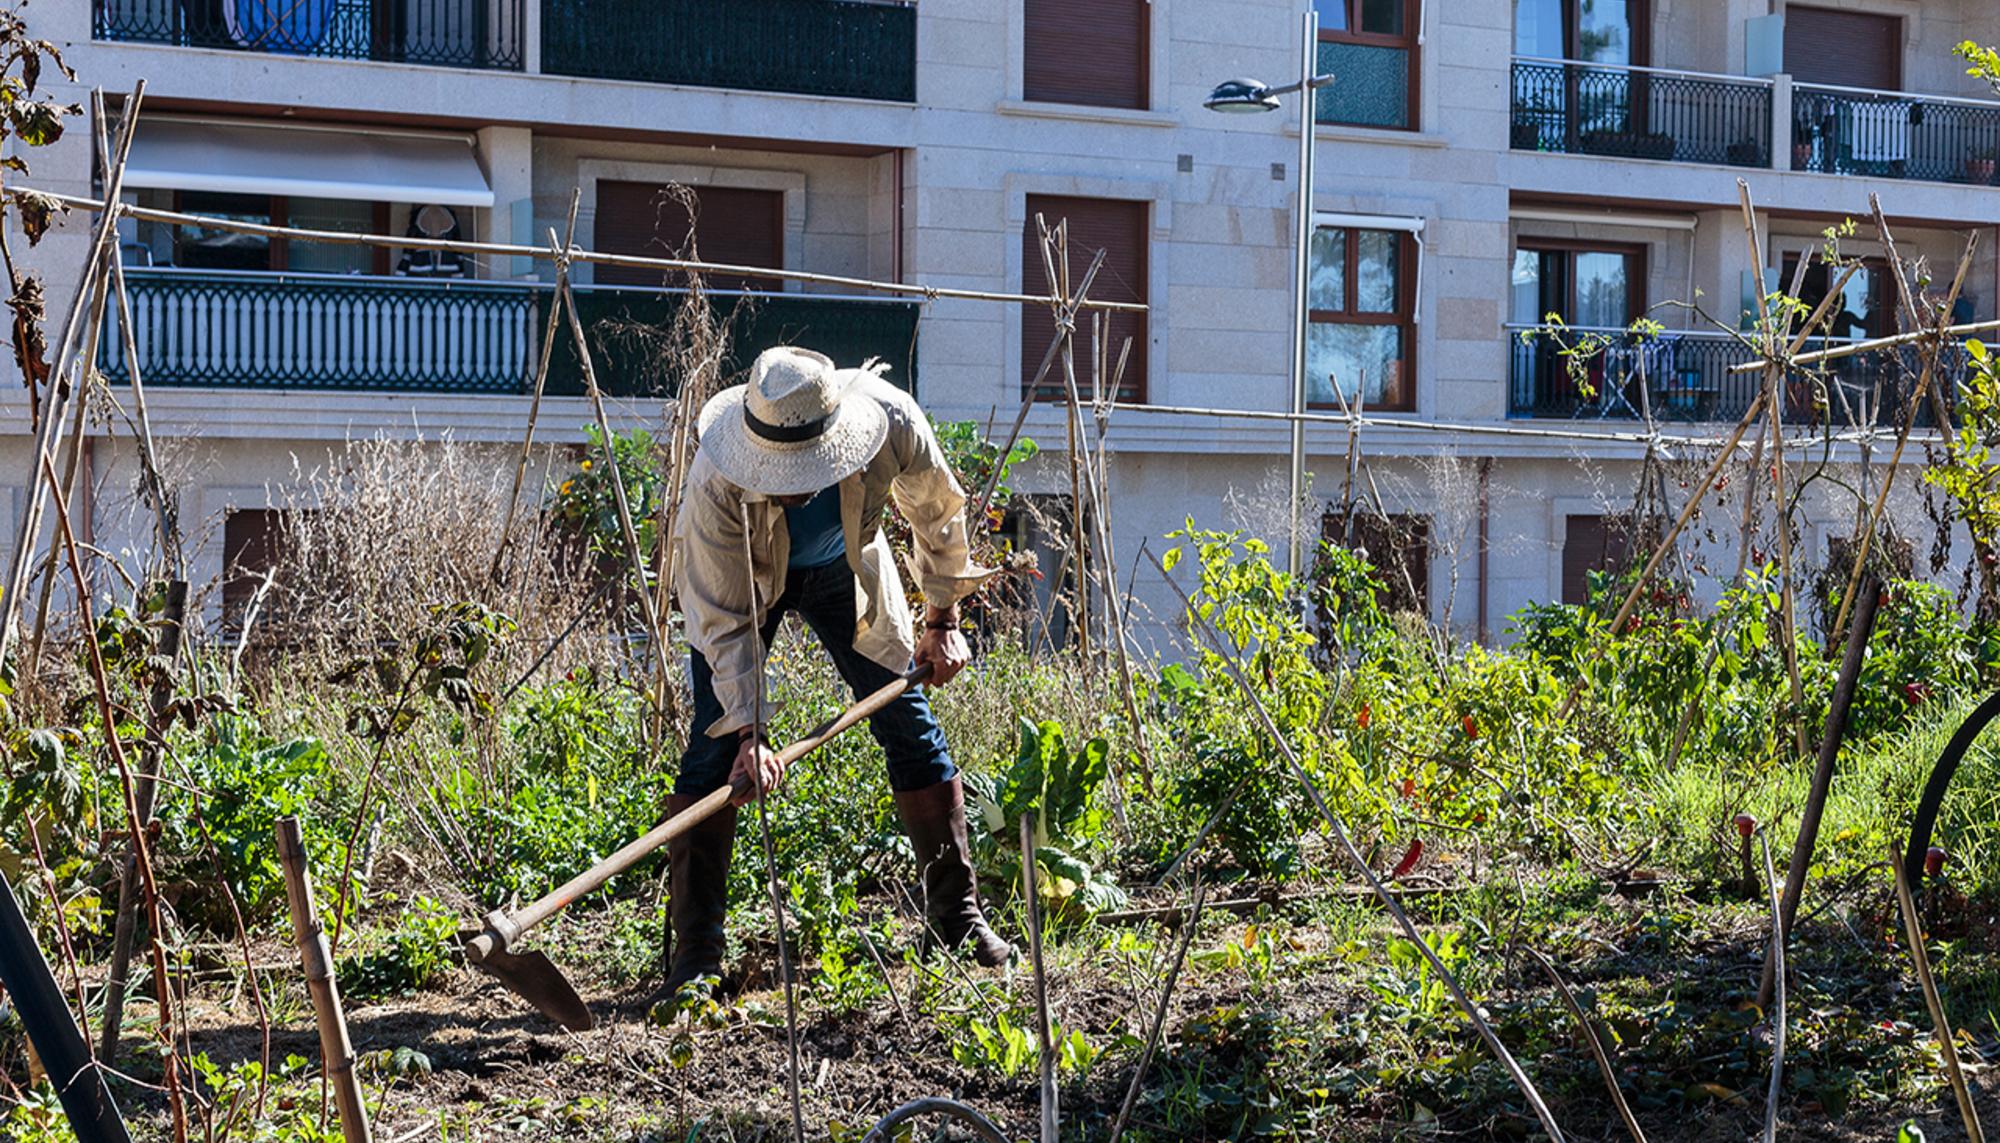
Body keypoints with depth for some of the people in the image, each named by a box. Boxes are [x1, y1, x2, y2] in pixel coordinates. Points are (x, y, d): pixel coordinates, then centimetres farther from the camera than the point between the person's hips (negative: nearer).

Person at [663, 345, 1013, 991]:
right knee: (716, 747, -13)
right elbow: (724, 617, -30)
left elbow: (937, 514, -12)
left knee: (912, 729, 0)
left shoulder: (893, 424, -35)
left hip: (846, 568, 3)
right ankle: (693, 953, -7)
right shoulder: (718, 482, -40)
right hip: (743, 575, -2)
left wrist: (942, 621, -5)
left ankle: (957, 921, 13)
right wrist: (747, 733, -35)